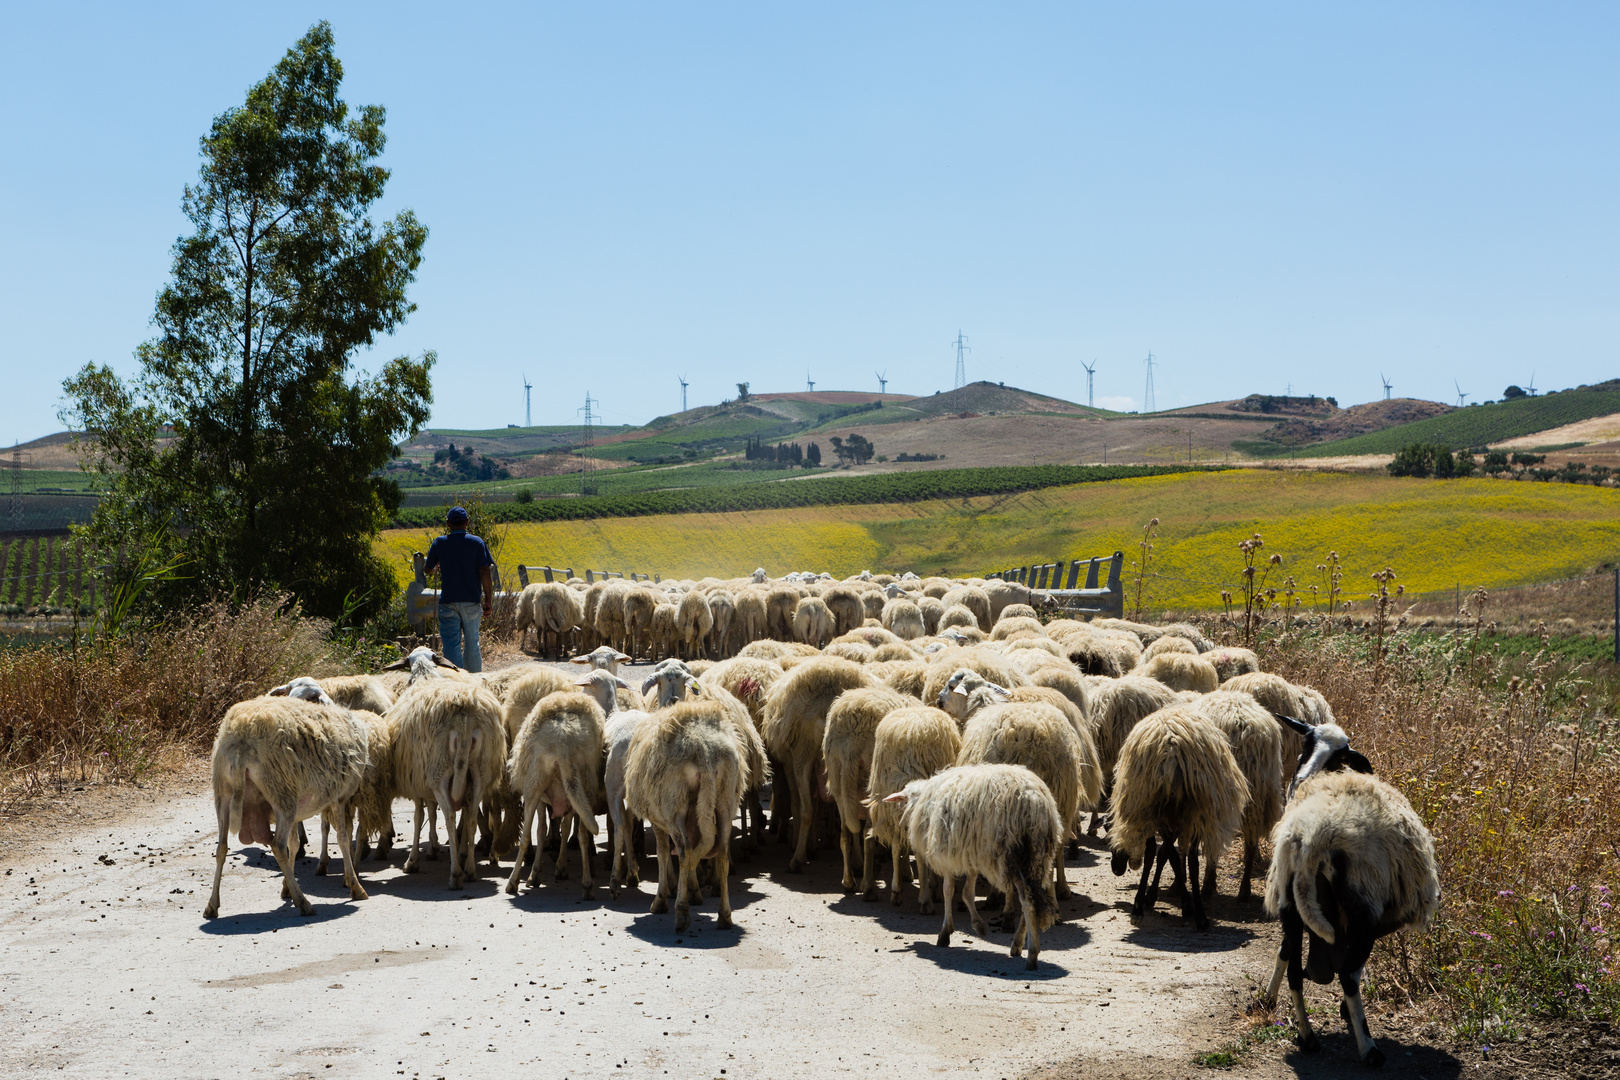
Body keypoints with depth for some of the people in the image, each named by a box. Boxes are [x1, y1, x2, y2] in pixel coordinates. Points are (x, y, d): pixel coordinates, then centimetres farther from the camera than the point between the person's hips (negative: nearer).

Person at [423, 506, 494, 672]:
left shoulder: (439, 543, 1)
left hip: (448, 601, -1)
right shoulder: (477, 542, -2)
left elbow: (427, 569, 14)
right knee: (472, 643, 12)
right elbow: (485, 572, -8)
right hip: (471, 600, 1)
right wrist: (489, 600, -3)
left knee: (451, 644, 0)